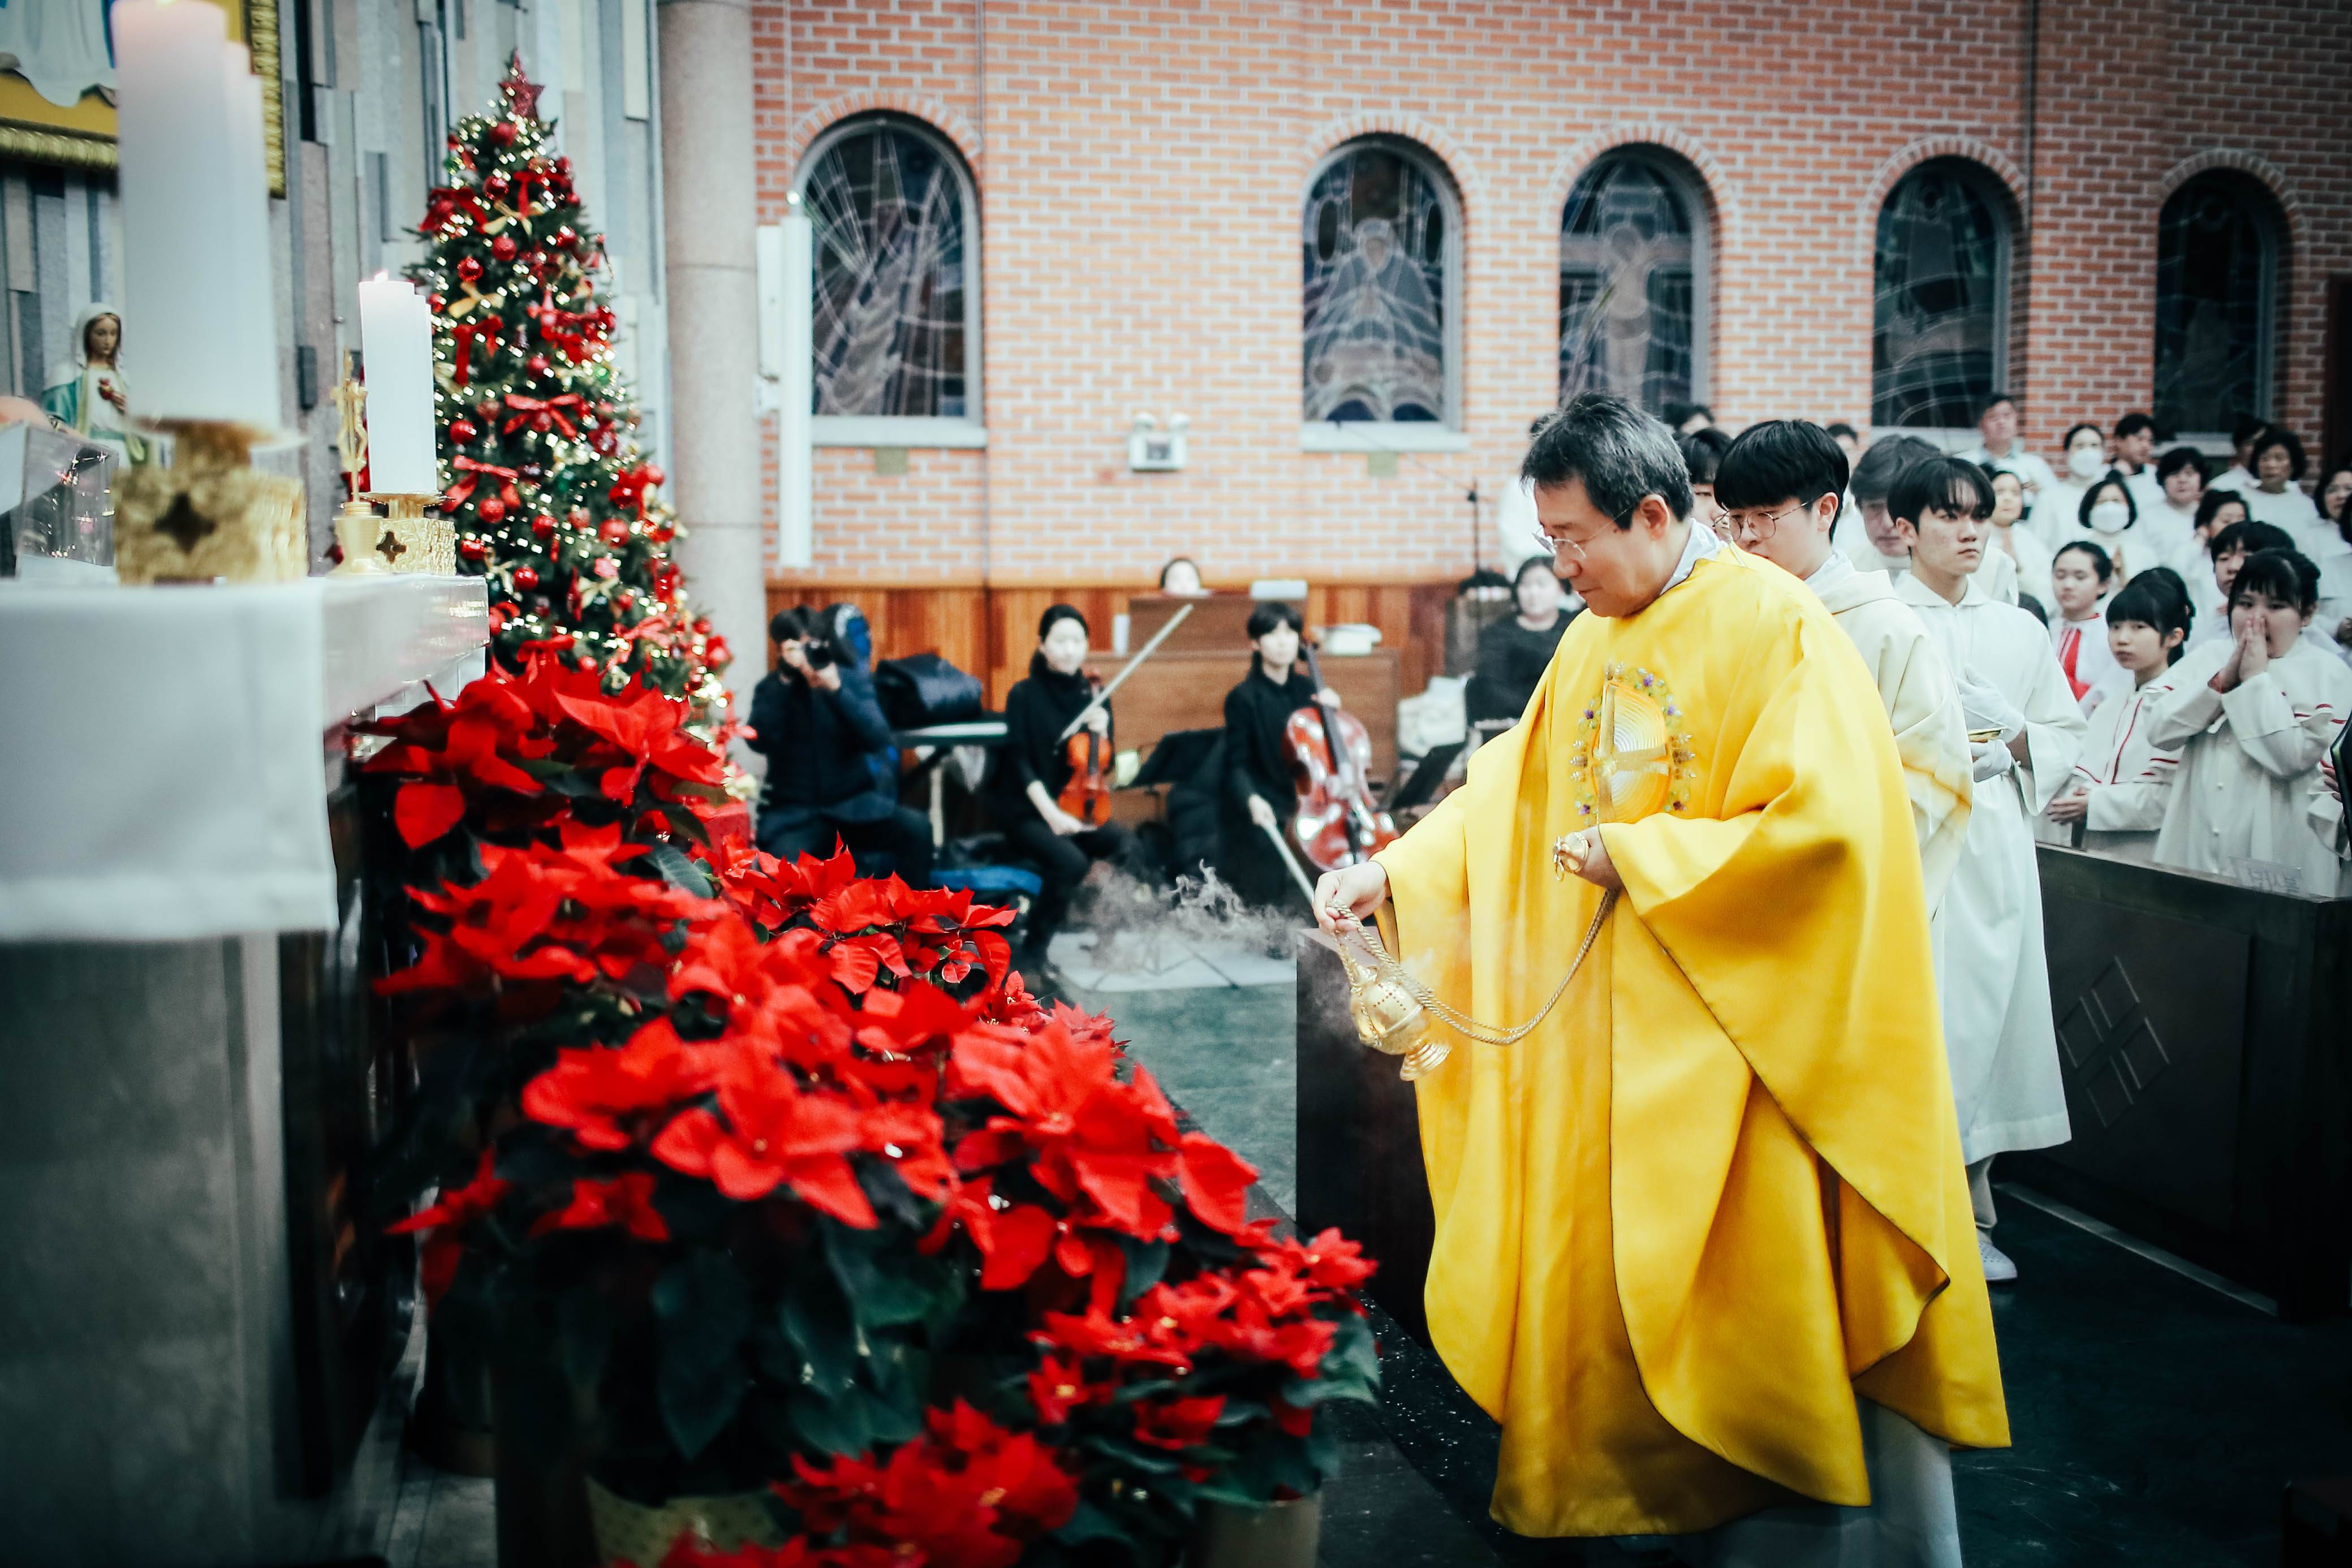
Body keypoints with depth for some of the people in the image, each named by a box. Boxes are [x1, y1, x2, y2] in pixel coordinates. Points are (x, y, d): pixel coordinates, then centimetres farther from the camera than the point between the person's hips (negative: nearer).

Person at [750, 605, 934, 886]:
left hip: (854, 803, 1)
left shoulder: (853, 679, 2)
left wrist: (836, 689, -24)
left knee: (917, 828, -25)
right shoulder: (770, 688, 2)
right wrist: (785, 680, -23)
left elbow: (877, 740, -12)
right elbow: (760, 741, -17)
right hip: (794, 812, -1)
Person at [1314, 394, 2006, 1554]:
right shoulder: (1594, 641, 9)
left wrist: (1637, 854, -16)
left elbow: (1821, 823, -22)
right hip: (1616, 1030, 7)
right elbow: (1509, 790, 12)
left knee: (1759, 1295, -1)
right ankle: (1695, 1512, 27)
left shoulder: (1772, 624, -13)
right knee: (1617, 1275, 11)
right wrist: (1391, 872, -1)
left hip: (1745, 1030, -7)